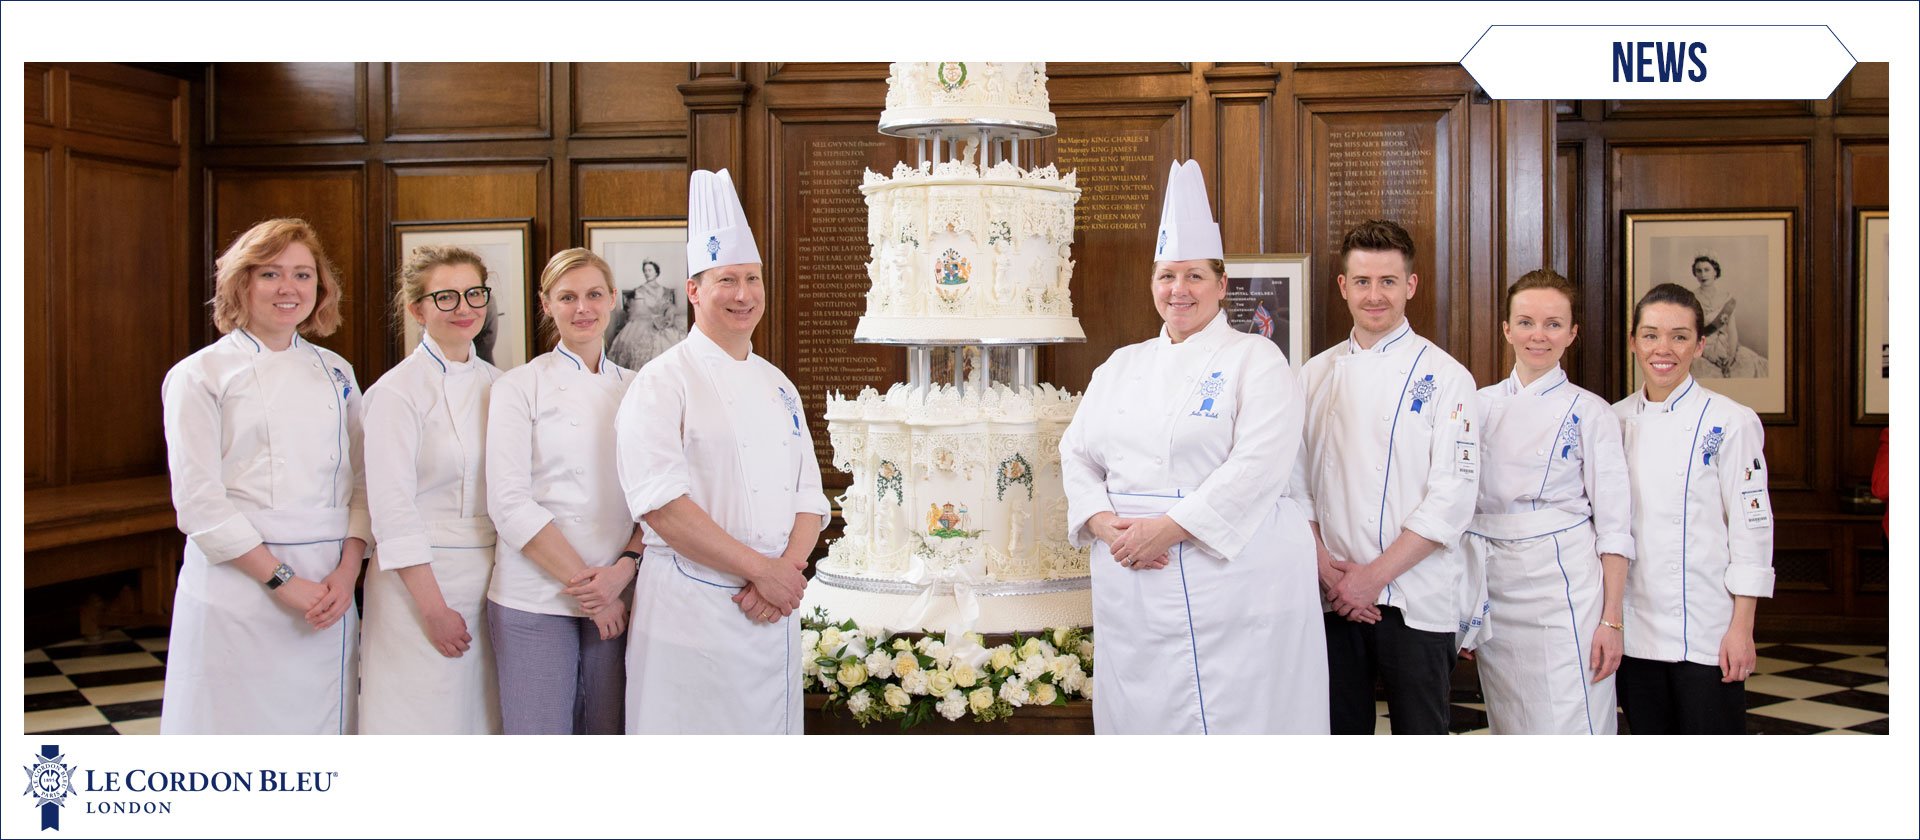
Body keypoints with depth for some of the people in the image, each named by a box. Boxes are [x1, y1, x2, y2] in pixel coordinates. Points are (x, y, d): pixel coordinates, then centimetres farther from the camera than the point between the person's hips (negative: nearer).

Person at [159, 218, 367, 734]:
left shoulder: (335, 373, 12)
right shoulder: (200, 376, -2)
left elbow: (360, 481, 9)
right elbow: (199, 502, -9)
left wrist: (347, 572, -5)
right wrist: (282, 580, -13)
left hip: (329, 592, 4)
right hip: (239, 590, -4)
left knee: (321, 724, 6)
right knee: (237, 728, -1)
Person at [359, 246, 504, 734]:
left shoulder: (496, 384, 10)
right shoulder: (397, 391, -9)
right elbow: (392, 510, -13)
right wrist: (434, 608, -15)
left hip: (489, 579, 6)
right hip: (421, 578, -6)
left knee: (480, 720, 10)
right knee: (420, 717, -2)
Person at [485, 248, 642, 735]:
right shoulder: (519, 387, 1)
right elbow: (510, 503, -8)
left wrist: (623, 570, -10)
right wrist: (584, 584, -12)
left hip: (618, 601, 3)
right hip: (535, 599, -3)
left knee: (608, 731, 6)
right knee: (540, 733, -3)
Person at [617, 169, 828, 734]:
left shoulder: (779, 387, 14)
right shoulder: (663, 383, -6)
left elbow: (809, 495, 12)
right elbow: (661, 502, -17)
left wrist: (788, 571, -7)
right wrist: (763, 569, -16)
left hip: (775, 614, 6)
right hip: (693, 613, -6)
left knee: (771, 727, 11)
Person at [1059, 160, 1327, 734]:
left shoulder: (1255, 359, -2)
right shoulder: (1121, 367, 16)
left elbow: (1257, 466, -14)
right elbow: (1078, 453, 13)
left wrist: (1168, 528, -19)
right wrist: (1104, 524, -6)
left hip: (1233, 581, -5)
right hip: (1133, 595, 5)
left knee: (1231, 716, -3)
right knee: (1143, 712, 9)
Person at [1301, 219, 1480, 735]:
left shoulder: (1444, 377, -3)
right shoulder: (1317, 374, 9)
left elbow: (1453, 498, -9)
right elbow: (1298, 480, 7)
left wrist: (1374, 575, -13)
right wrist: (1325, 566, -7)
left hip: (1417, 601, -3)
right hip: (1333, 597, 3)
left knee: (1419, 730, 3)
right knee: (1342, 727, 10)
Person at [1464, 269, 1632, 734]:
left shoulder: (1589, 413, -1)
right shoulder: (1481, 405, 9)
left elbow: (1614, 525, -3)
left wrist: (1611, 620, -9)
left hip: (1562, 586, -4)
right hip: (1492, 589, 4)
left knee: (1568, 725, -7)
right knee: (1509, 728, 10)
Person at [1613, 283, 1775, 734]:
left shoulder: (1730, 422, -6)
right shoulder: (1616, 421, 7)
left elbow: (1751, 527, -6)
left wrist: (1742, 628, -10)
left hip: (1705, 629, -4)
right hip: (1633, 626, 4)